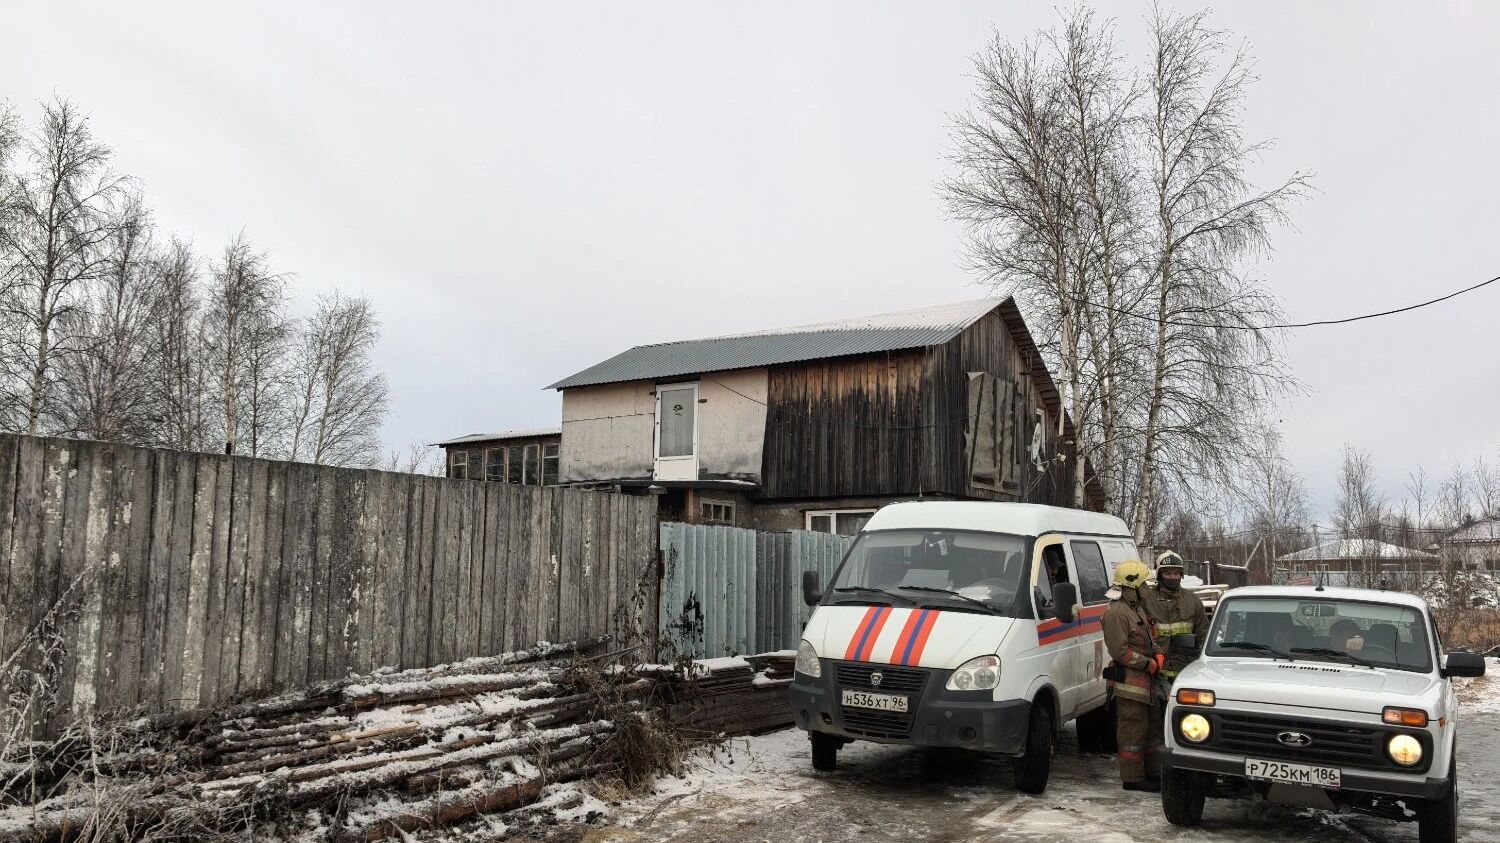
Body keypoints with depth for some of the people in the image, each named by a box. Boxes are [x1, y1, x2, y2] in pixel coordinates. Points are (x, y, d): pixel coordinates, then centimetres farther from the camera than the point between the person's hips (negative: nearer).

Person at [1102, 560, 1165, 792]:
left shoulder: (1139, 609, 18)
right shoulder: (1116, 612, -16)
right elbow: (1119, 650, -21)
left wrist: (1158, 656, 6)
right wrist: (1148, 664, -16)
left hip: (1145, 680, 10)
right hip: (1128, 683, -10)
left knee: (1153, 726, 18)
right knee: (1133, 731, -5)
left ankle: (1154, 773, 29)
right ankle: (1133, 778, 2)